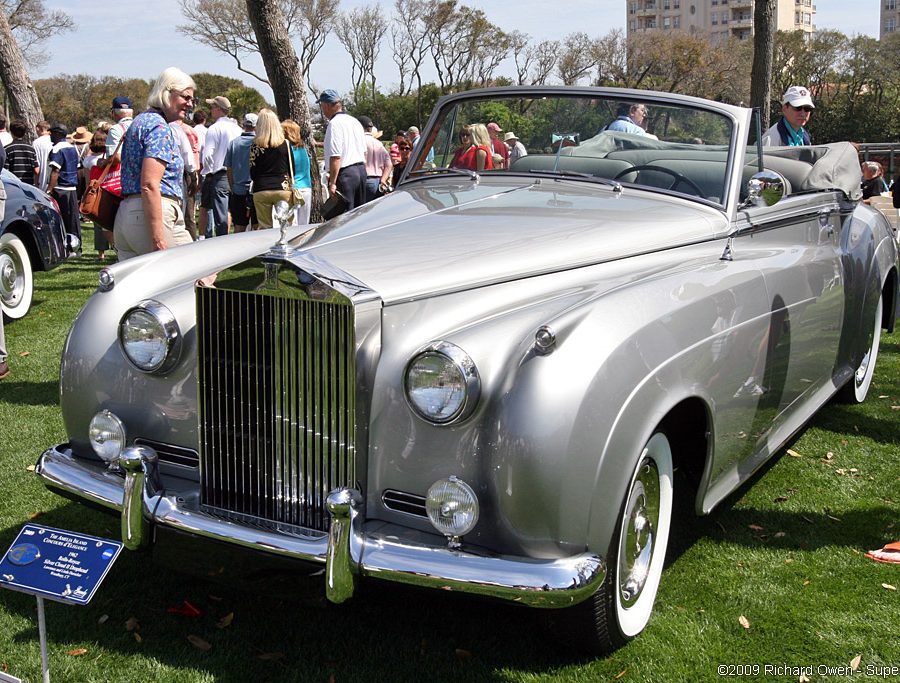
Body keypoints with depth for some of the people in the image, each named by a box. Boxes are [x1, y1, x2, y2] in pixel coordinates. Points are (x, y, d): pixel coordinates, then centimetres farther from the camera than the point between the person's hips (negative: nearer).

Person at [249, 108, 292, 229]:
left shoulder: (255, 146, -2)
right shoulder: (285, 144, 0)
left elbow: (252, 174, 2)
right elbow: (291, 170, 5)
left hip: (260, 192, 0)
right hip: (282, 189, 0)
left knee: (265, 227, 7)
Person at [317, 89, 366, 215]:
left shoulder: (335, 123, -13)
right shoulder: (355, 121, 15)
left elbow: (335, 157, -19)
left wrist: (332, 183, -18)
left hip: (345, 173, -9)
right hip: (361, 171, 9)